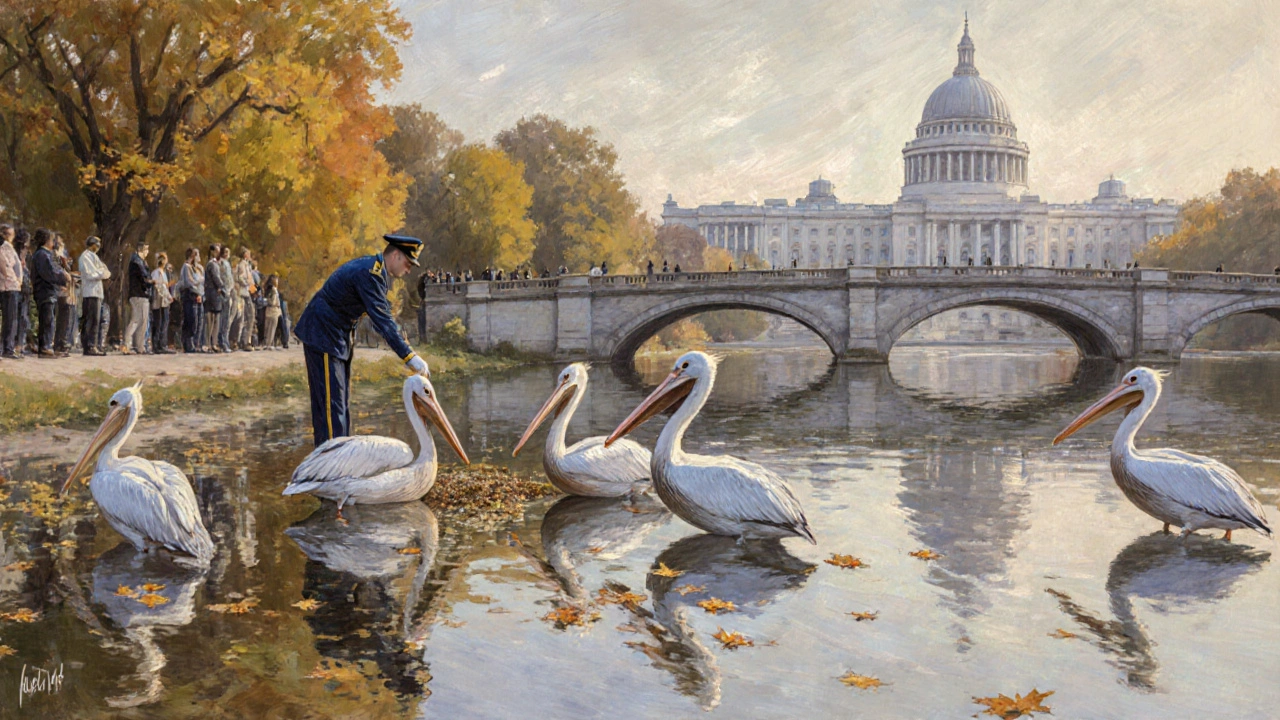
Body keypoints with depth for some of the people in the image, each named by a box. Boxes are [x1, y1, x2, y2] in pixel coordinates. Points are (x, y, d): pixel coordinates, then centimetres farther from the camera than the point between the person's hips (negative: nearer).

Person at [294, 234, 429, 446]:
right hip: (323, 335, -11)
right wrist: (409, 356, -31)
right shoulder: (369, 274, -23)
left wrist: (407, 352, 7)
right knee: (331, 399, -10)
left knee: (341, 399, 13)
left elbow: (383, 315, 15)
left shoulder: (375, 270, 9)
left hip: (337, 336, 11)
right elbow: (382, 321, -29)